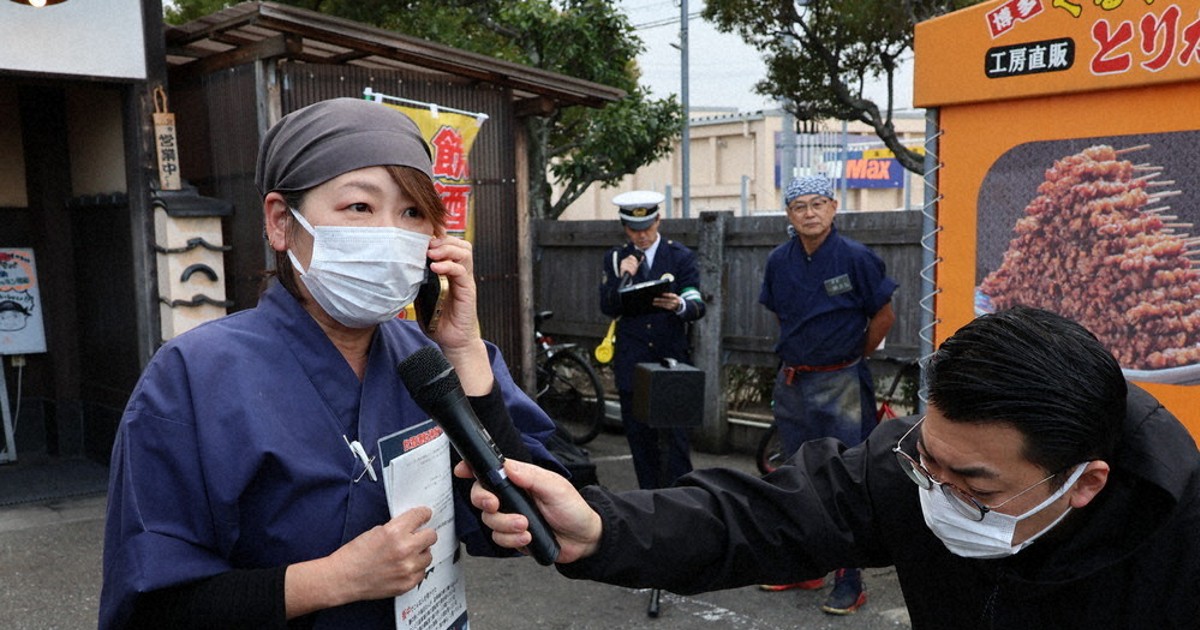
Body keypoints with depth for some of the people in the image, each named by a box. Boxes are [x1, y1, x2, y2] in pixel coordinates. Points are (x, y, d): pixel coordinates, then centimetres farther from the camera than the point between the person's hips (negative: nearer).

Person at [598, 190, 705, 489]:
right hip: (631, 361, 2)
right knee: (639, 434, 7)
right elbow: (608, 308, 1)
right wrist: (623, 277, -16)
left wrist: (679, 305, -30)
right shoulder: (616, 258, 8)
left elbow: (698, 306, -7)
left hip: (671, 358, -2)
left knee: (675, 434, -5)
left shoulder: (681, 256, 2)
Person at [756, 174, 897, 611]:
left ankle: (849, 583, 8)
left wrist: (852, 359, 4)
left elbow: (883, 316, -3)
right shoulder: (779, 261, 3)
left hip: (841, 385, -5)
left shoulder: (855, 258, -10)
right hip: (791, 382, 6)